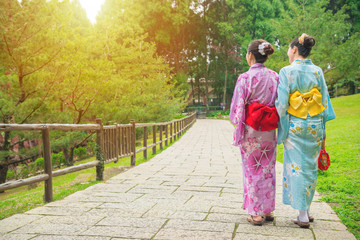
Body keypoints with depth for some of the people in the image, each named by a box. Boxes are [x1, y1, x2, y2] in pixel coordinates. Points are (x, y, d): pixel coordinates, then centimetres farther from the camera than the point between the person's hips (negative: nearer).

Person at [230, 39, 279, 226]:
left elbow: (237, 108, -12)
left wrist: (238, 126, 4)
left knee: (252, 171, 6)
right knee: (268, 170, 15)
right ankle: (268, 210, 25)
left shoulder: (245, 78, -13)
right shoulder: (275, 77, 2)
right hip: (269, 133, 5)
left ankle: (256, 214, 12)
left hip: (250, 133, -5)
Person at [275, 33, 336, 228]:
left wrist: (281, 128, 1)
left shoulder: (287, 72, -9)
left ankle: (303, 216, 7)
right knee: (310, 167, 13)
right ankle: (307, 211, 23)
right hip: (315, 125, 4)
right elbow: (324, 101, 6)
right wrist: (322, 127, 13)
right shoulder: (317, 71, 4)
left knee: (297, 168, 3)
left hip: (295, 126, -4)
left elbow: (282, 103, -11)